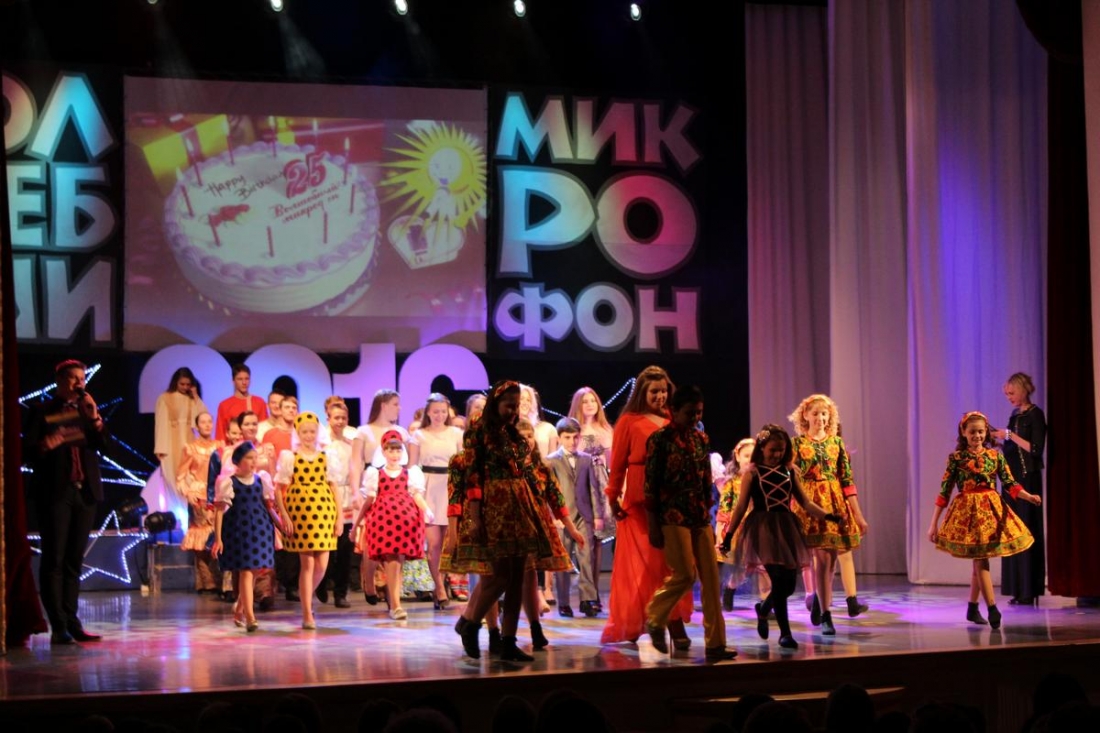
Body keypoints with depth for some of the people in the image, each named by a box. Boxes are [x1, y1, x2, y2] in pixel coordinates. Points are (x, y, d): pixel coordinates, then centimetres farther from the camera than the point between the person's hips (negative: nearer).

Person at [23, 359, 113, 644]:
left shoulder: (88, 411, 15)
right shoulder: (42, 411, 4)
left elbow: (107, 447, 4)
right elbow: (27, 450, -4)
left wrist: (94, 418, -7)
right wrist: (44, 445, -24)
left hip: (85, 492, 4)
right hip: (54, 492, -4)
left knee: (74, 561, 6)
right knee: (53, 560, -6)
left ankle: (72, 623, 7)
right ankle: (58, 627, -9)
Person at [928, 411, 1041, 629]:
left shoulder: (995, 455, 5)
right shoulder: (956, 458, -3)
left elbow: (1010, 484, 3)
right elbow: (944, 492, -2)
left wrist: (1029, 496, -17)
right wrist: (934, 524, -3)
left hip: (992, 509, 3)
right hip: (968, 511, -3)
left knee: (979, 560, 9)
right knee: (980, 560, -7)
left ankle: (972, 608, 22)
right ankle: (992, 609, -12)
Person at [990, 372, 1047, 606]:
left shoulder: (1035, 415, -7)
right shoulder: (1015, 415, 15)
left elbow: (1036, 449, -15)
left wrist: (1010, 435, -17)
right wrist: (1000, 438, 4)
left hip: (1027, 479, -8)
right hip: (1013, 477, 8)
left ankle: (1029, 591, -6)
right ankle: (1018, 590, 8)